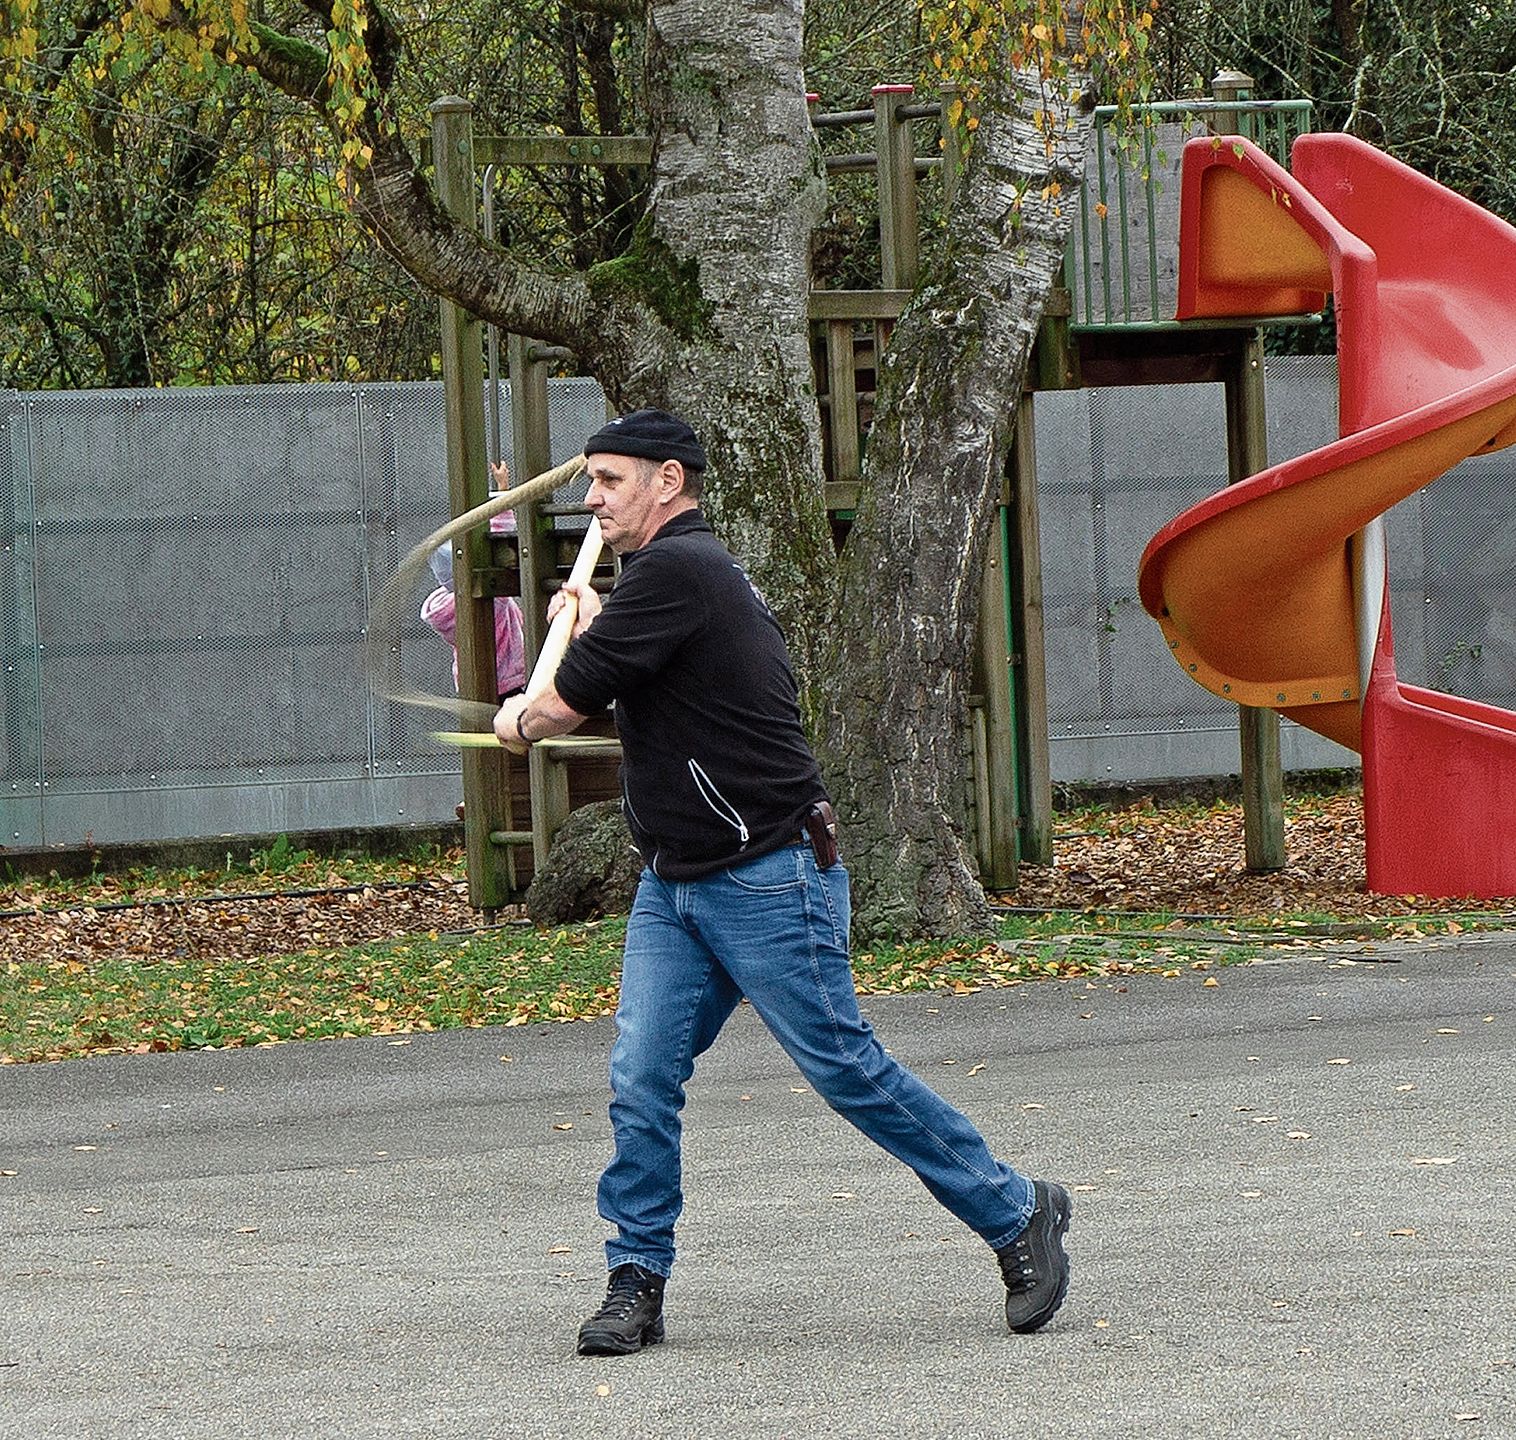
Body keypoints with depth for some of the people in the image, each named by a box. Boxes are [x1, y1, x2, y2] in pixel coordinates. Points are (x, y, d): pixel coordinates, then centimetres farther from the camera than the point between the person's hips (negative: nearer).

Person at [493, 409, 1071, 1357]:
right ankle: (637, 1283, 3)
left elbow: (561, 707, -16)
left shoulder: (674, 570, -16)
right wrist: (595, 629, 27)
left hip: (769, 878, -10)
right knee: (642, 1081, 0)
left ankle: (1018, 1216, 8)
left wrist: (517, 720, 6)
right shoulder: (698, 570, 15)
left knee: (848, 1071, -4)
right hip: (676, 881, 10)